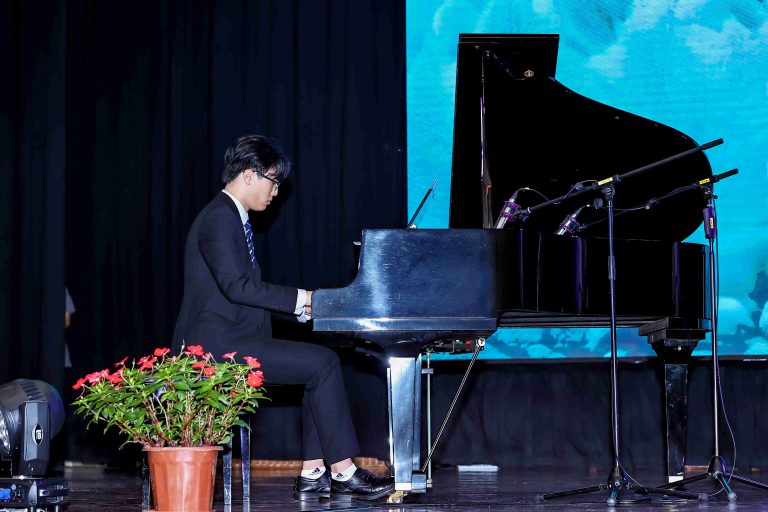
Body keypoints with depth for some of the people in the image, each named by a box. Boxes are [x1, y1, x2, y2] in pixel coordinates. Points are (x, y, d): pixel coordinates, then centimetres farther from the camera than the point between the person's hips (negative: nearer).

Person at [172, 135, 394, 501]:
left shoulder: (231, 217, 20)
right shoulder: (219, 218, -13)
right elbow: (236, 286, -24)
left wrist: (302, 306, 9)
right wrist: (300, 299, -18)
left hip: (230, 341, 10)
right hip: (218, 345, -10)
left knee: (321, 364, 4)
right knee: (322, 363, -15)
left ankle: (312, 475, -1)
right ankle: (344, 475, -9)